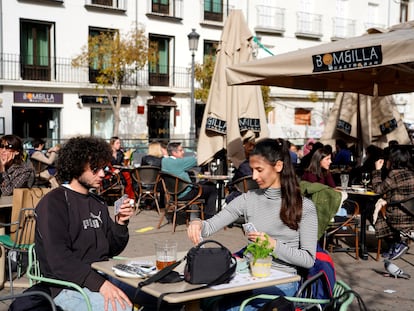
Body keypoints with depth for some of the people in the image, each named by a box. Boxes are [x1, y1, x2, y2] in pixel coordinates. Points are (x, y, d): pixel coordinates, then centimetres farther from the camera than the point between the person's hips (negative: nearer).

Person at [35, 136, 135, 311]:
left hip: (102, 275, 7)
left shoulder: (97, 203, 15)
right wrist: (99, 283, -28)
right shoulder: (54, 203, -8)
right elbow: (59, 259, -18)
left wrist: (120, 223, -3)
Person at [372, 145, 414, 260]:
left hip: (401, 219, -8)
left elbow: (378, 189, -9)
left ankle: (398, 243, 15)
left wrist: (377, 170, -1)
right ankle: (394, 246, 23)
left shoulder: (395, 174, -19)